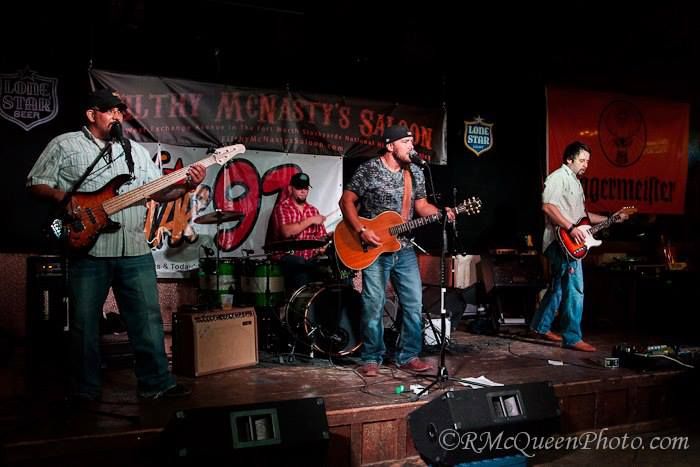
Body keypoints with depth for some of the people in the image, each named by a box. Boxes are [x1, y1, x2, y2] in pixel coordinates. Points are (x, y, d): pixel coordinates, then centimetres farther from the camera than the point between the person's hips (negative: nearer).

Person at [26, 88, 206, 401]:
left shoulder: (136, 150, 17)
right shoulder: (64, 145, 6)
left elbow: (159, 191, 14)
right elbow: (36, 183, 3)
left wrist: (187, 185, -5)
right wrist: (63, 197, -15)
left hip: (135, 250, 3)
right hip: (87, 249, -3)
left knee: (148, 317, 3)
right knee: (84, 322, 4)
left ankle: (156, 383, 11)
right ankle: (85, 391, 17)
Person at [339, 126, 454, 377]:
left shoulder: (415, 173, 7)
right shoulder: (368, 170, -9)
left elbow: (421, 205, 14)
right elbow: (346, 201, -7)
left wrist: (442, 213, -5)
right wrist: (361, 231, -17)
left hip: (404, 249, 5)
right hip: (374, 249, -5)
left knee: (414, 304, 5)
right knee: (374, 306, -1)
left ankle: (408, 356, 18)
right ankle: (371, 358, 14)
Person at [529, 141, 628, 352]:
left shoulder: (575, 181, 21)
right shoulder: (558, 177, -9)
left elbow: (582, 215, 24)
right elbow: (548, 207, -22)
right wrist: (571, 228, -24)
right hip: (562, 242, -10)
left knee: (558, 287, 16)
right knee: (575, 289, -10)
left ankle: (540, 326, 27)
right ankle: (572, 338, -5)